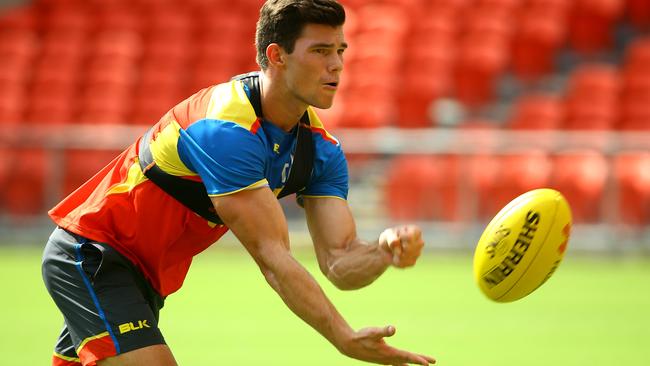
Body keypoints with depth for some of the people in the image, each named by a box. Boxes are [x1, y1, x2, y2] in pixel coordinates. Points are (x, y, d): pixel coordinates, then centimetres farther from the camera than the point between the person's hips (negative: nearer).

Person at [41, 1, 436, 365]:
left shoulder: (321, 150, -5)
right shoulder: (227, 132, -31)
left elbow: (339, 262, -11)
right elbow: (271, 256, -34)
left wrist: (385, 251, -34)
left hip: (145, 273, 9)